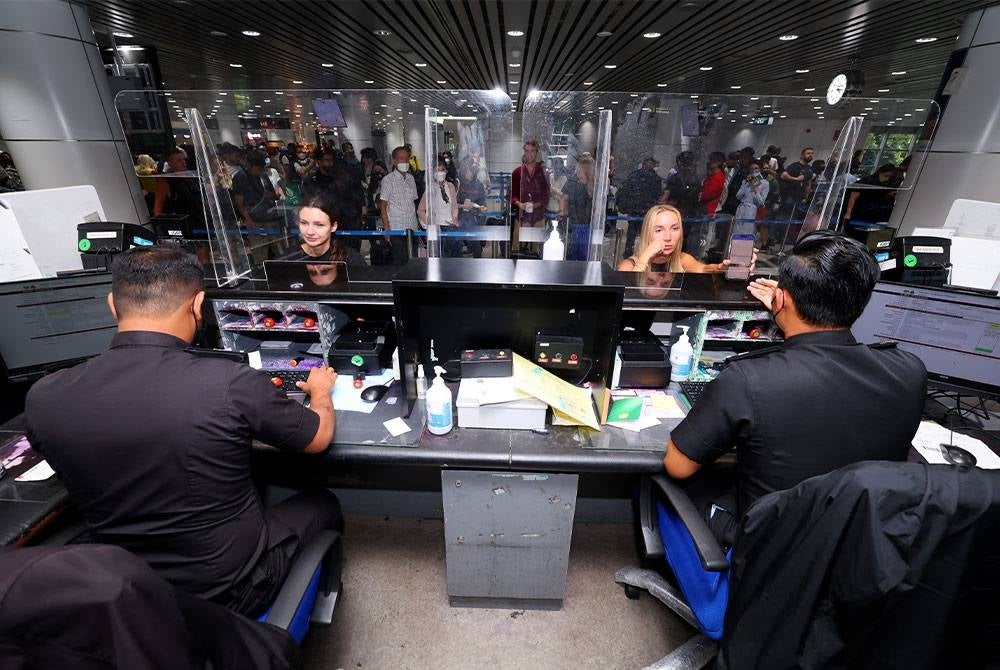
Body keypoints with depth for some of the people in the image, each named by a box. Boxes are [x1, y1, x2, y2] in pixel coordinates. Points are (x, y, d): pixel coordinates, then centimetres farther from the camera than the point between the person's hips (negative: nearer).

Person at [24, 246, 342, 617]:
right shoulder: (231, 383, -29)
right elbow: (319, 437, -10)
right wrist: (321, 390, 11)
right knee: (323, 503, 21)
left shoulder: (42, 398, -15)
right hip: (235, 589, -4)